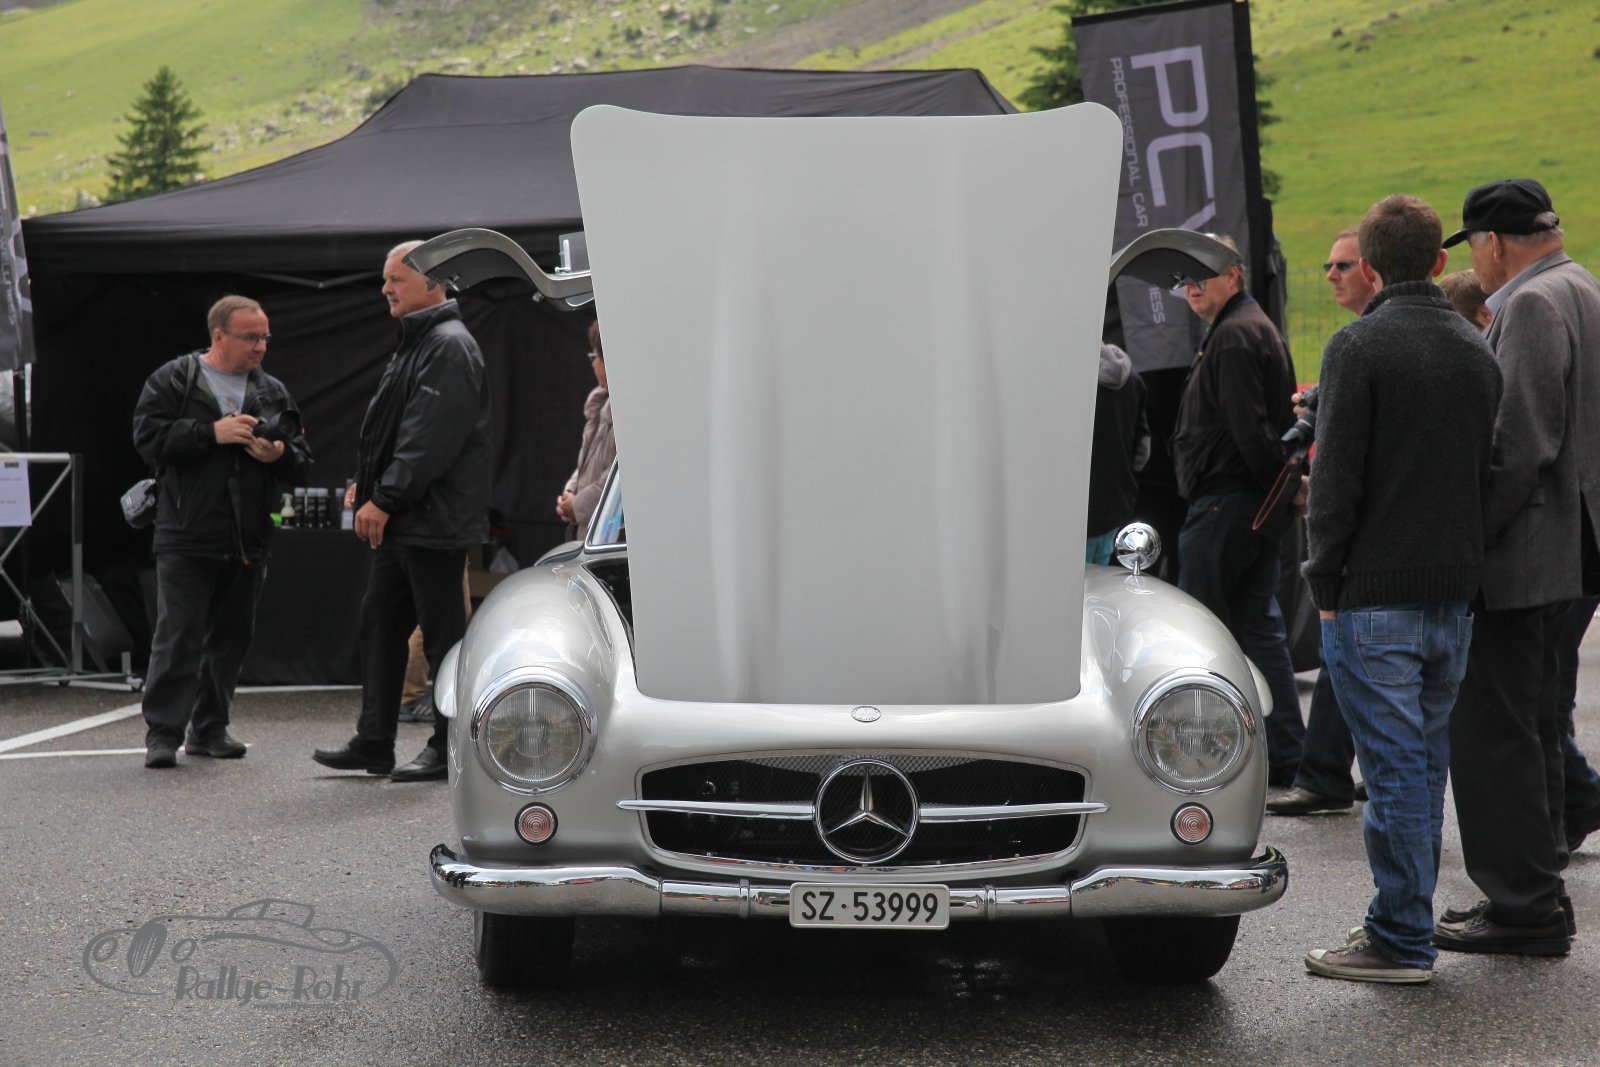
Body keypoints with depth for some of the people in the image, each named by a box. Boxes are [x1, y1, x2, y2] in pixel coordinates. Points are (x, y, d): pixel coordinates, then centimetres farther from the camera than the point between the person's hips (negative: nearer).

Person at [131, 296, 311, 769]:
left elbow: (301, 462, 15)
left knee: (232, 636, 10)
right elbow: (149, 437, -10)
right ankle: (163, 732, -1)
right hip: (187, 537, -5)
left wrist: (281, 454, -9)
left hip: (249, 539, 5)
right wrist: (211, 432, -17)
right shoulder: (173, 380, 1)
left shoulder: (273, 392, 14)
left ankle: (209, 729, 21)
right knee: (179, 636, -7)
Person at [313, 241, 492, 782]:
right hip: (399, 519, 11)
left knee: (442, 633, -4)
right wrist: (368, 487, 16)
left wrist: (385, 498, -23)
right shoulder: (416, 344, 19)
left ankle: (449, 748, 3)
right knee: (380, 622, 12)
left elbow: (430, 438, -22)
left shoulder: (450, 347, -14)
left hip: (434, 521, -11)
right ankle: (373, 744, 17)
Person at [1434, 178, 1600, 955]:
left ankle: (1523, 906, -3)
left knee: (1492, 732, -6)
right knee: (1530, 728, 17)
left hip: (1519, 556, -11)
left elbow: (1520, 445, -23)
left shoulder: (1533, 306, -15)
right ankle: (1537, 899, 24)